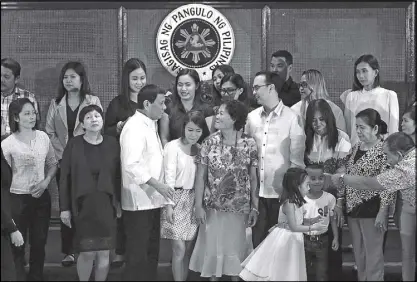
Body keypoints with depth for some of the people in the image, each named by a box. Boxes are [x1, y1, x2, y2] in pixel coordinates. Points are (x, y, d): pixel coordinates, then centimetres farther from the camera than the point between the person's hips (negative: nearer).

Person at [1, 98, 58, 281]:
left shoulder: (42, 137, 0)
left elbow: (53, 164, 11)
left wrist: (45, 182, -6)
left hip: (41, 197, 4)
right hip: (17, 198, -3)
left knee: (39, 242, 12)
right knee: (17, 244, 4)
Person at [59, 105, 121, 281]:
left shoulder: (112, 144, 1)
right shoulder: (74, 145, -4)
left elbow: (118, 174, 6)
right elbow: (65, 177, -2)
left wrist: (119, 201, 5)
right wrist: (64, 207, -4)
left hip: (106, 204, 2)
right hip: (83, 205, -2)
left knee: (104, 253, 5)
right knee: (87, 252, -1)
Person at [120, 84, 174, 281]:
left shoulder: (150, 124, 15)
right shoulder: (135, 127, -16)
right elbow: (132, 164, -26)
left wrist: (160, 188, 12)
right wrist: (157, 184, -26)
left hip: (152, 200, 10)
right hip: (139, 202, -10)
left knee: (151, 252, 16)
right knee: (137, 254, -3)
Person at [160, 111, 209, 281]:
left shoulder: (200, 149, 7)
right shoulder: (173, 147, -8)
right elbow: (169, 176, -11)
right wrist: (168, 205, -16)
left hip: (194, 201, 5)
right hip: (176, 199, -5)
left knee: (188, 250, 9)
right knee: (179, 249, -8)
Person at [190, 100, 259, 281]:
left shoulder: (249, 144, -6)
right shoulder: (210, 142, -5)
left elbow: (253, 178, -1)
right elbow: (200, 176, -2)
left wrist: (254, 208, -1)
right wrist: (198, 206, -6)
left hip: (239, 207, 0)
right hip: (213, 207, 0)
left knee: (236, 247, 10)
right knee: (212, 247, 8)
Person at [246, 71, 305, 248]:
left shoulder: (291, 118, -5)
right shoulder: (252, 117, 8)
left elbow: (297, 159, -5)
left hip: (281, 193, -4)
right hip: (256, 192, 4)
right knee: (258, 242, 7)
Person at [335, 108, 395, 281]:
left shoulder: (384, 150, -13)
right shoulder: (355, 148, 10)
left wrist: (382, 212, -19)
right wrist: (339, 203, 9)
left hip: (372, 211, -7)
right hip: (352, 209, 7)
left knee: (373, 254, 3)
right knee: (358, 254, 15)